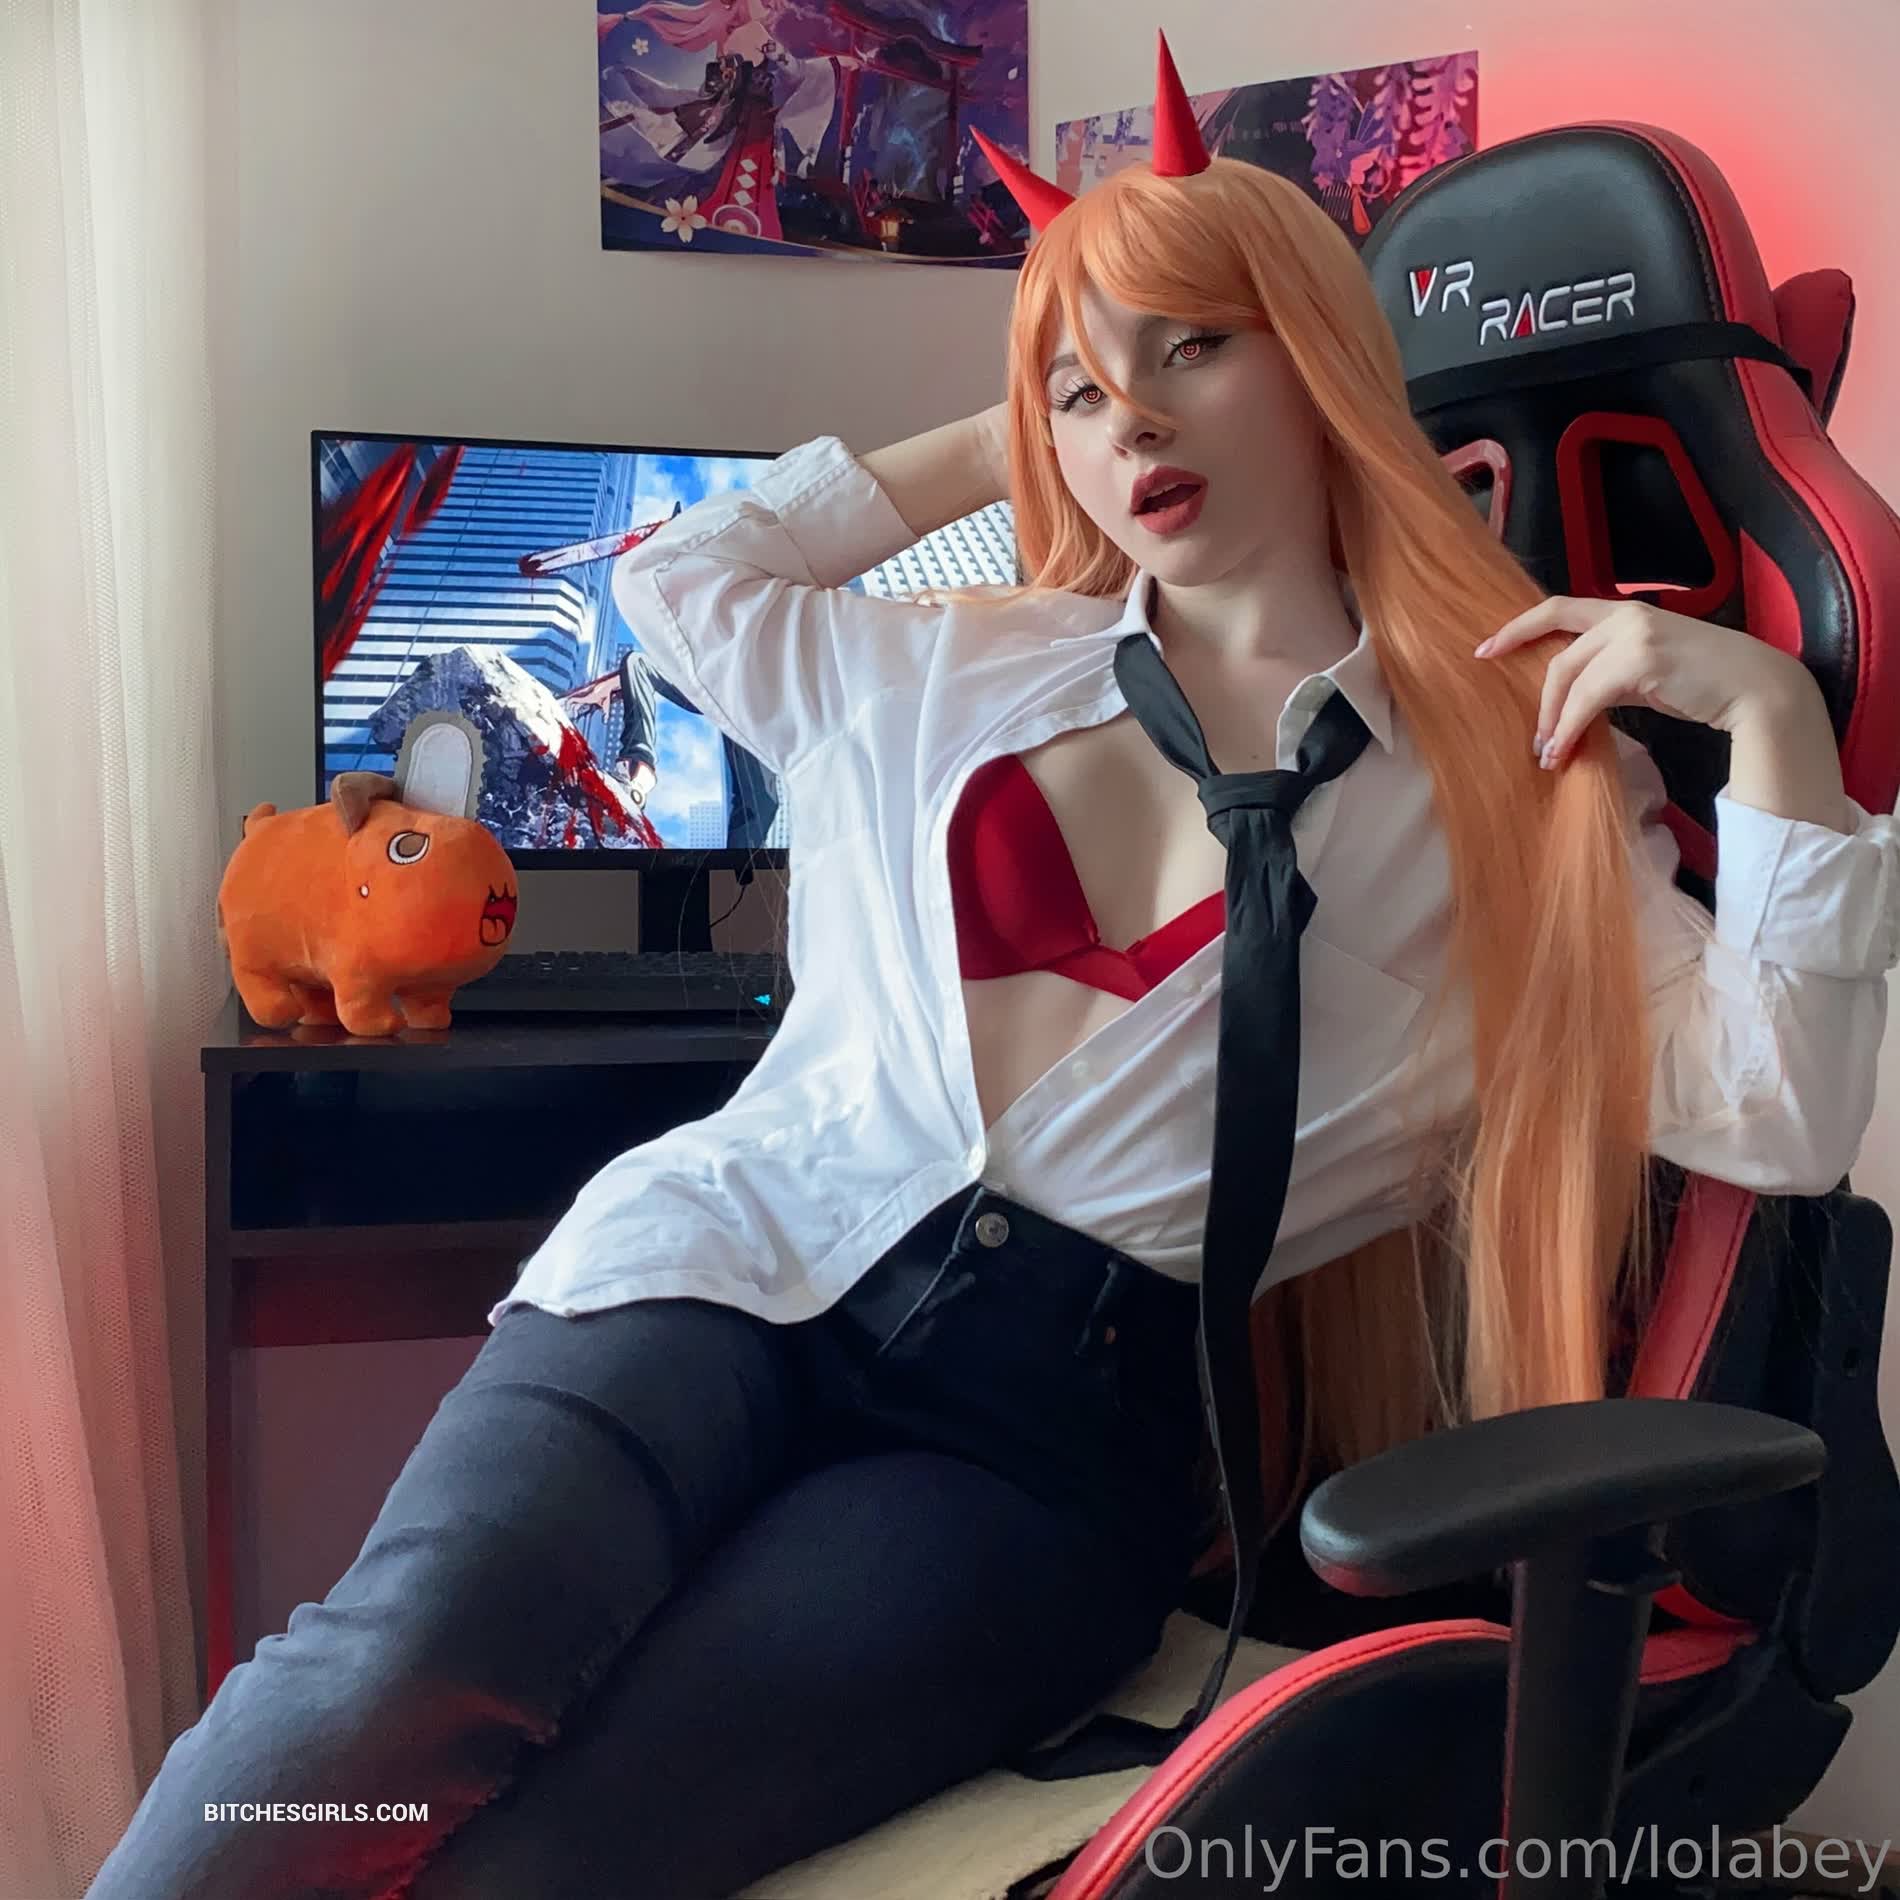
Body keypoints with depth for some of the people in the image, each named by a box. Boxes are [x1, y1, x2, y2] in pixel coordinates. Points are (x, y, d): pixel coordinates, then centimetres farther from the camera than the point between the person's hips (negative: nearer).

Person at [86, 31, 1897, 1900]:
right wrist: (992, 443, 26)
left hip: (1056, 1416, -2)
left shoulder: (1499, 786, 8)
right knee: (401, 1678, -28)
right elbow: (676, 572, 29)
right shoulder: (944, 671, 18)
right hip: (740, 1261, 3)